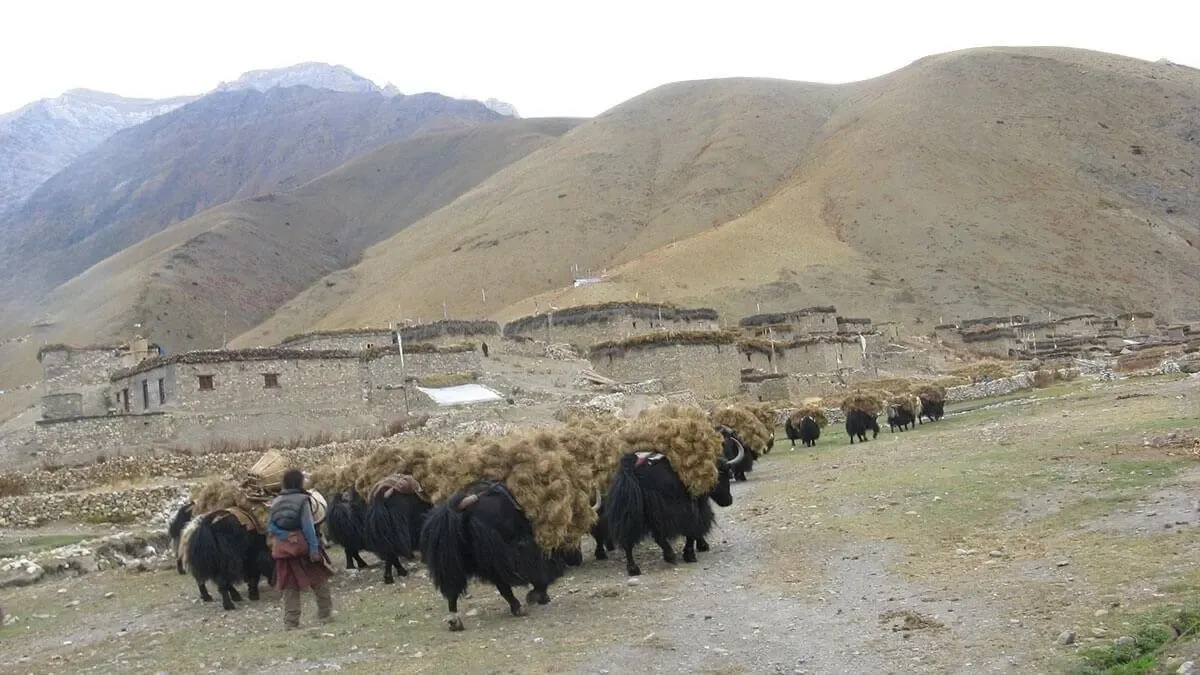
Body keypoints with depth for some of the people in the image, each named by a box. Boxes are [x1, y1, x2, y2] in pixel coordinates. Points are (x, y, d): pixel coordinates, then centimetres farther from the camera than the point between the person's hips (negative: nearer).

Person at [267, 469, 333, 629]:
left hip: (283, 548, 4)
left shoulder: (276, 502, 6)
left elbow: (270, 525, 0)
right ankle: (325, 614, 14)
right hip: (302, 545, -4)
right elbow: (308, 526, -14)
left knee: (289, 586, 9)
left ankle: (291, 621, 8)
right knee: (319, 580, 11)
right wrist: (314, 548, -14)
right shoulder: (302, 499, -10)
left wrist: (283, 535, -8)